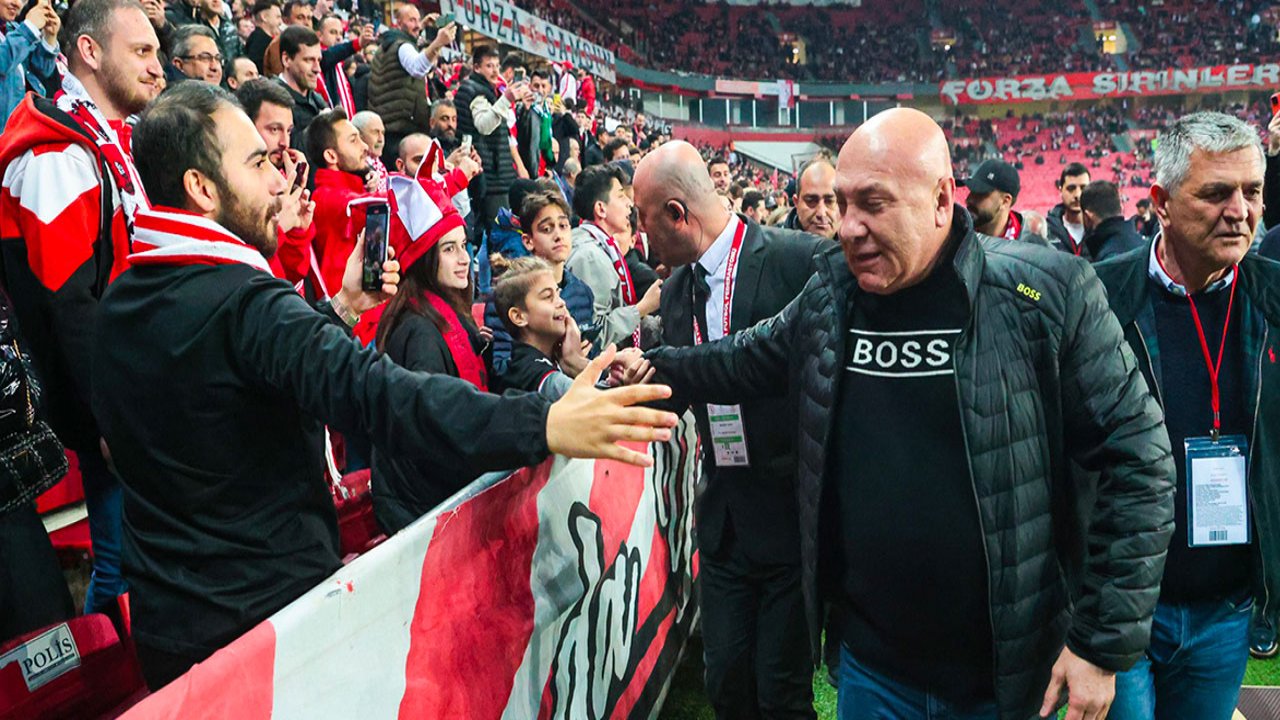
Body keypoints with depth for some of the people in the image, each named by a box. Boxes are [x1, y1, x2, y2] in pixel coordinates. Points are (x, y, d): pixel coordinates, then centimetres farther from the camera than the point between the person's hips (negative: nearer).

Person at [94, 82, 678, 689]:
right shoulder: (241, 302, -26)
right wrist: (544, 426, -45)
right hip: (270, 610, -8)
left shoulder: (120, 304, 3)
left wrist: (341, 308, 5)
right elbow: (376, 394, -39)